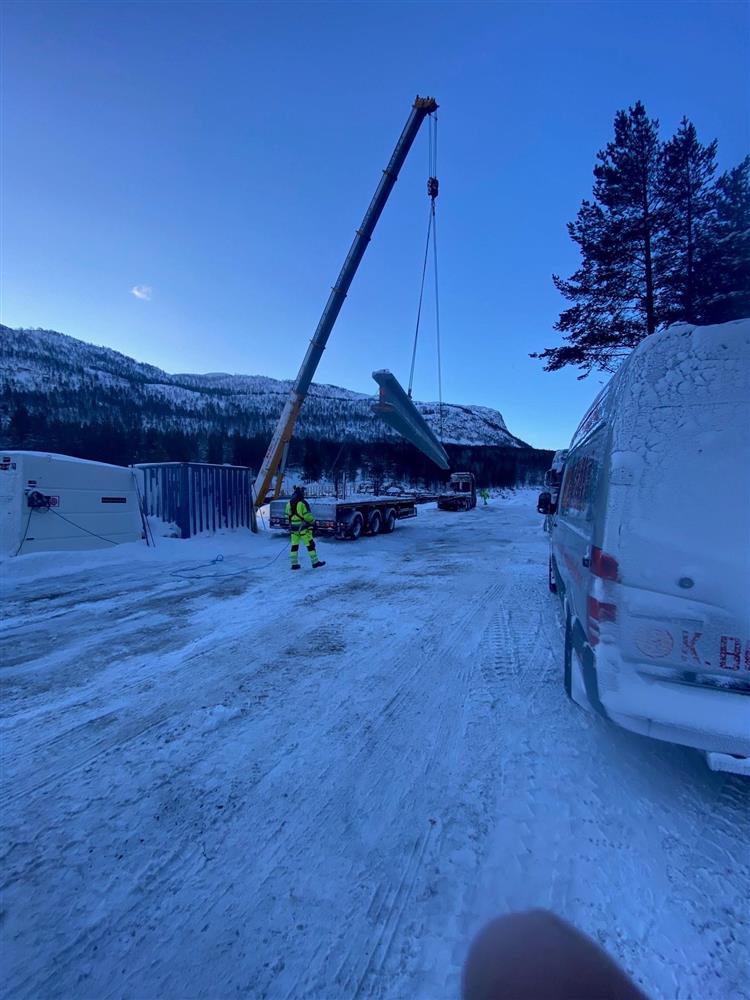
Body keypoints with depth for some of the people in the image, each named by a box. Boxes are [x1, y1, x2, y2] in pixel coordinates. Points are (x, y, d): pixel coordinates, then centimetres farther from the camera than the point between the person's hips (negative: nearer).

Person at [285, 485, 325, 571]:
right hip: (303, 528, -7)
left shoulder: (289, 503, 5)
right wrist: (313, 521, 1)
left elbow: (287, 515, 12)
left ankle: (294, 564, 12)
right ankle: (315, 562, 6)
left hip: (294, 528, 7)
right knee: (310, 544, 1)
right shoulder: (302, 503, -16)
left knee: (294, 545, 10)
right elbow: (307, 516, -17)